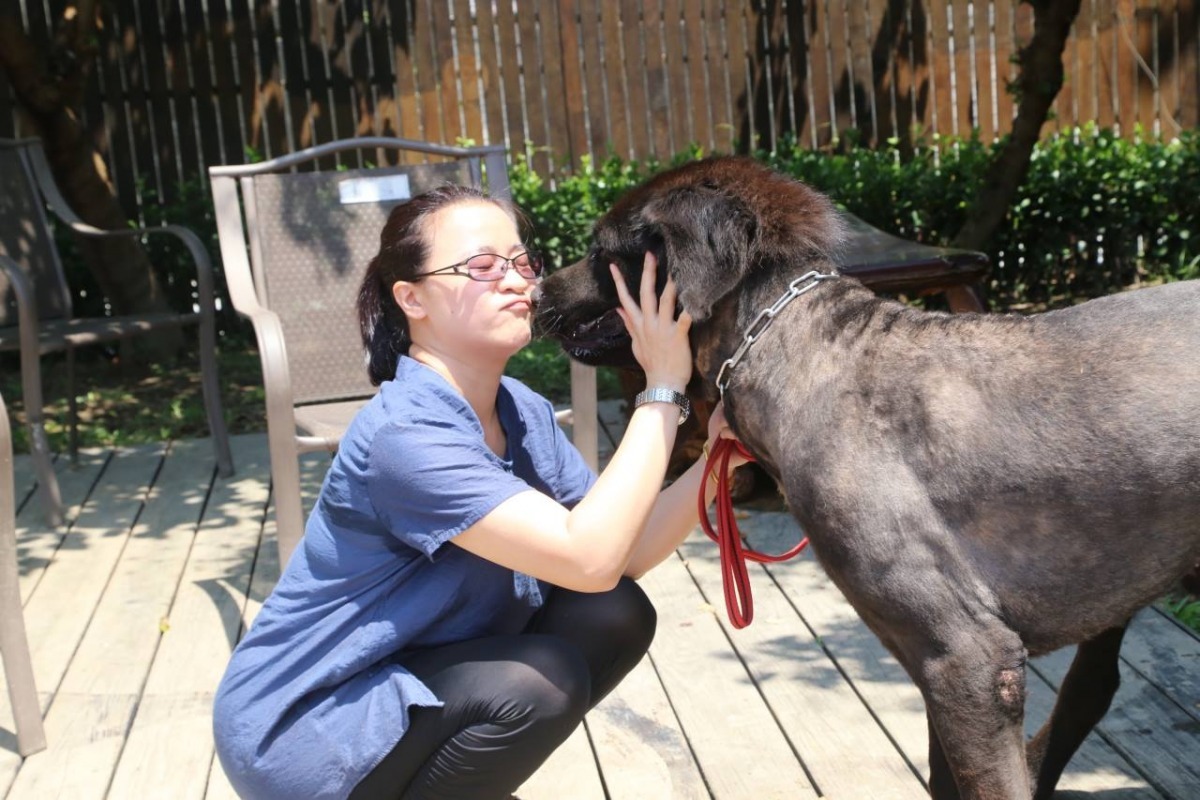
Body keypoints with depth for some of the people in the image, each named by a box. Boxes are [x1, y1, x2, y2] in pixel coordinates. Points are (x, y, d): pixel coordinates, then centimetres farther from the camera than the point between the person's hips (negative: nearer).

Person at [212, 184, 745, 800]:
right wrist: (663, 389, -31)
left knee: (615, 618, -5)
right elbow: (590, 558, -35)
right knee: (539, 682, -28)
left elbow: (624, 554, -5)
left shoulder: (524, 414, -1)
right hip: (299, 729, -8)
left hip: (414, 673, 8)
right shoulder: (405, 436, -28)